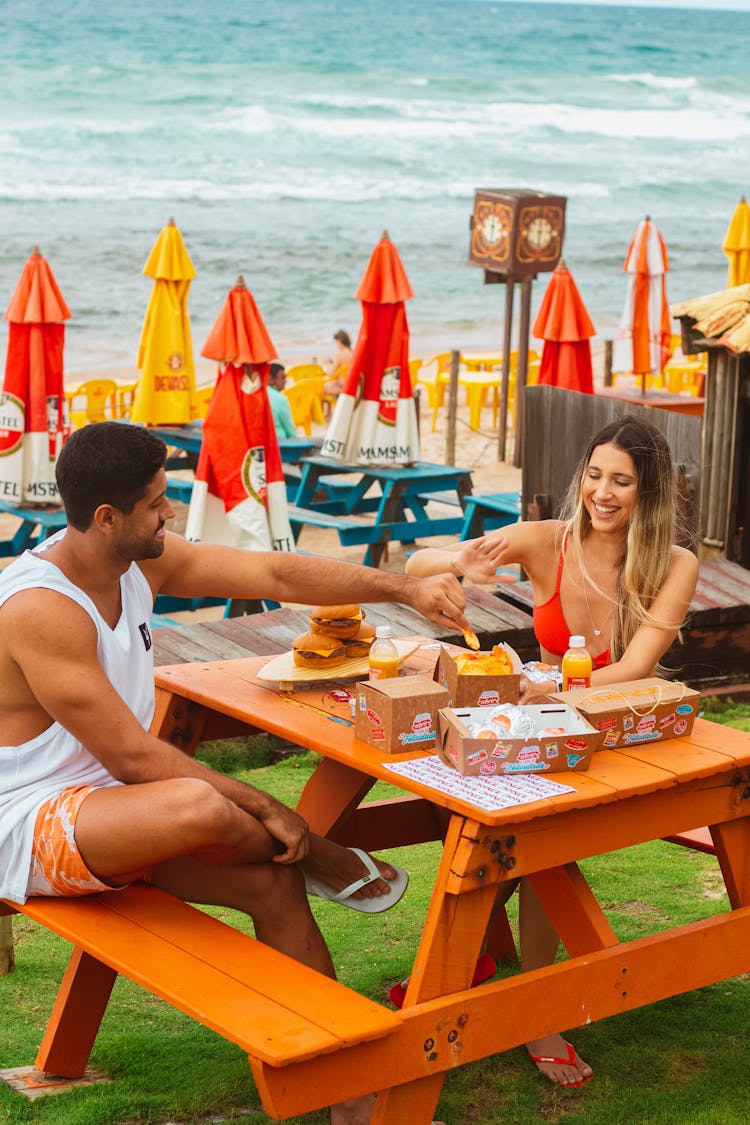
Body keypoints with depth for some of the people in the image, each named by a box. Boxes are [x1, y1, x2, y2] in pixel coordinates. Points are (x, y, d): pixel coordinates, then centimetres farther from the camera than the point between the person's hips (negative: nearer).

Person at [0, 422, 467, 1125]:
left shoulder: (143, 562, 0)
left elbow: (275, 574, 6)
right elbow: (132, 755, -25)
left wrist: (404, 588, 1)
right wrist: (266, 810, -20)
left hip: (109, 805, 9)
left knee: (275, 884, -6)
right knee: (200, 808, -35)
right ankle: (322, 861, 0)